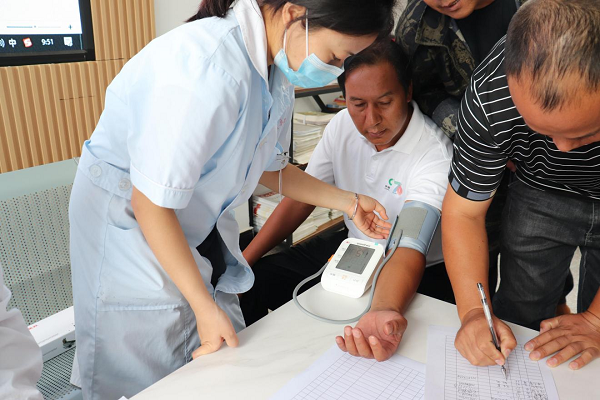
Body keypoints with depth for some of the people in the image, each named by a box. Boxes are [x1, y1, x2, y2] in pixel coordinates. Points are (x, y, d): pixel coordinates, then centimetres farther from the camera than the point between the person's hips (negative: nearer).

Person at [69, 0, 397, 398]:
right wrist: (205, 306, -20)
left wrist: (348, 201, 7)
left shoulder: (278, 70, -4)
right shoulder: (208, 68, -33)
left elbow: (270, 168, 10)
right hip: (128, 219, -7)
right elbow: (151, 203, -26)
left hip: (197, 220, 8)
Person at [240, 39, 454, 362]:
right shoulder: (343, 125, -9)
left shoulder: (435, 153, -27)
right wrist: (241, 263, -8)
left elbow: (410, 249, -37)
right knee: (255, 280, -4)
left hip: (420, 272, -4)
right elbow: (300, 199, -3)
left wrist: (385, 312, -59)